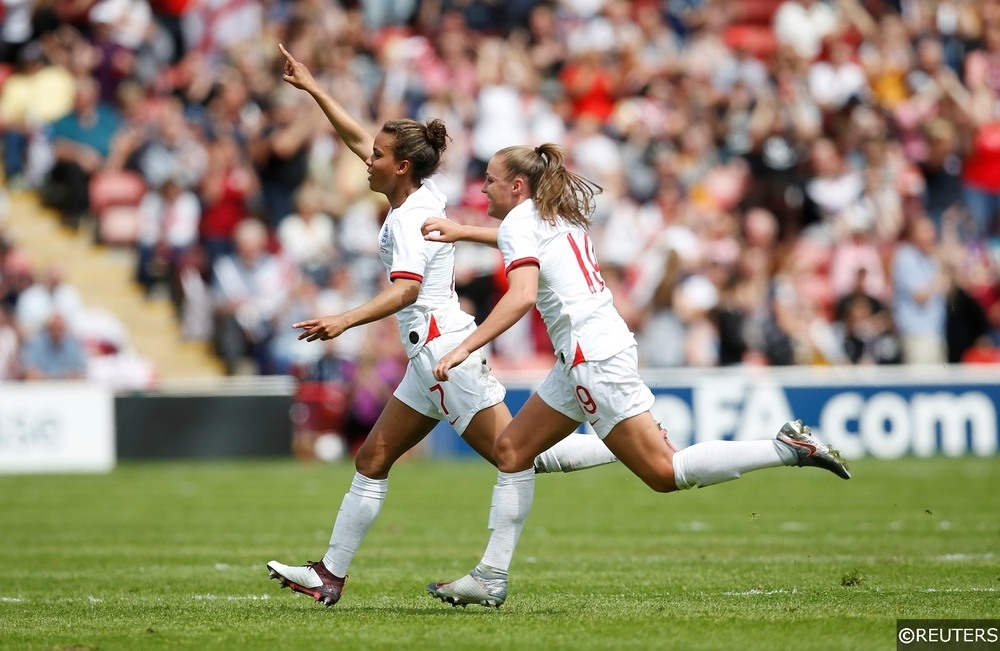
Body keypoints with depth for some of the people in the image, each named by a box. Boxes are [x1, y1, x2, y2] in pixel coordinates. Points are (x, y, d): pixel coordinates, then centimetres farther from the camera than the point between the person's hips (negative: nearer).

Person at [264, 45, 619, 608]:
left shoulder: (410, 217, -14)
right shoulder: (420, 195, 11)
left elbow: (406, 288, -30)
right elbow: (357, 137, 23)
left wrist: (345, 321, -40)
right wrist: (311, 87, 26)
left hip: (442, 347, -10)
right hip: (433, 356, 10)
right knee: (374, 460, 10)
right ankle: (331, 576, 12)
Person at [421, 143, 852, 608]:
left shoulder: (519, 223, -9)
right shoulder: (555, 215, 18)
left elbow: (521, 296, -25)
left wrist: (465, 347, -27)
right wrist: (461, 232, 40)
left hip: (594, 356, -10)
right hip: (584, 356, 10)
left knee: (664, 472, -12)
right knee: (511, 449, 12)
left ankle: (789, 448, -13)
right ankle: (491, 579, 12)